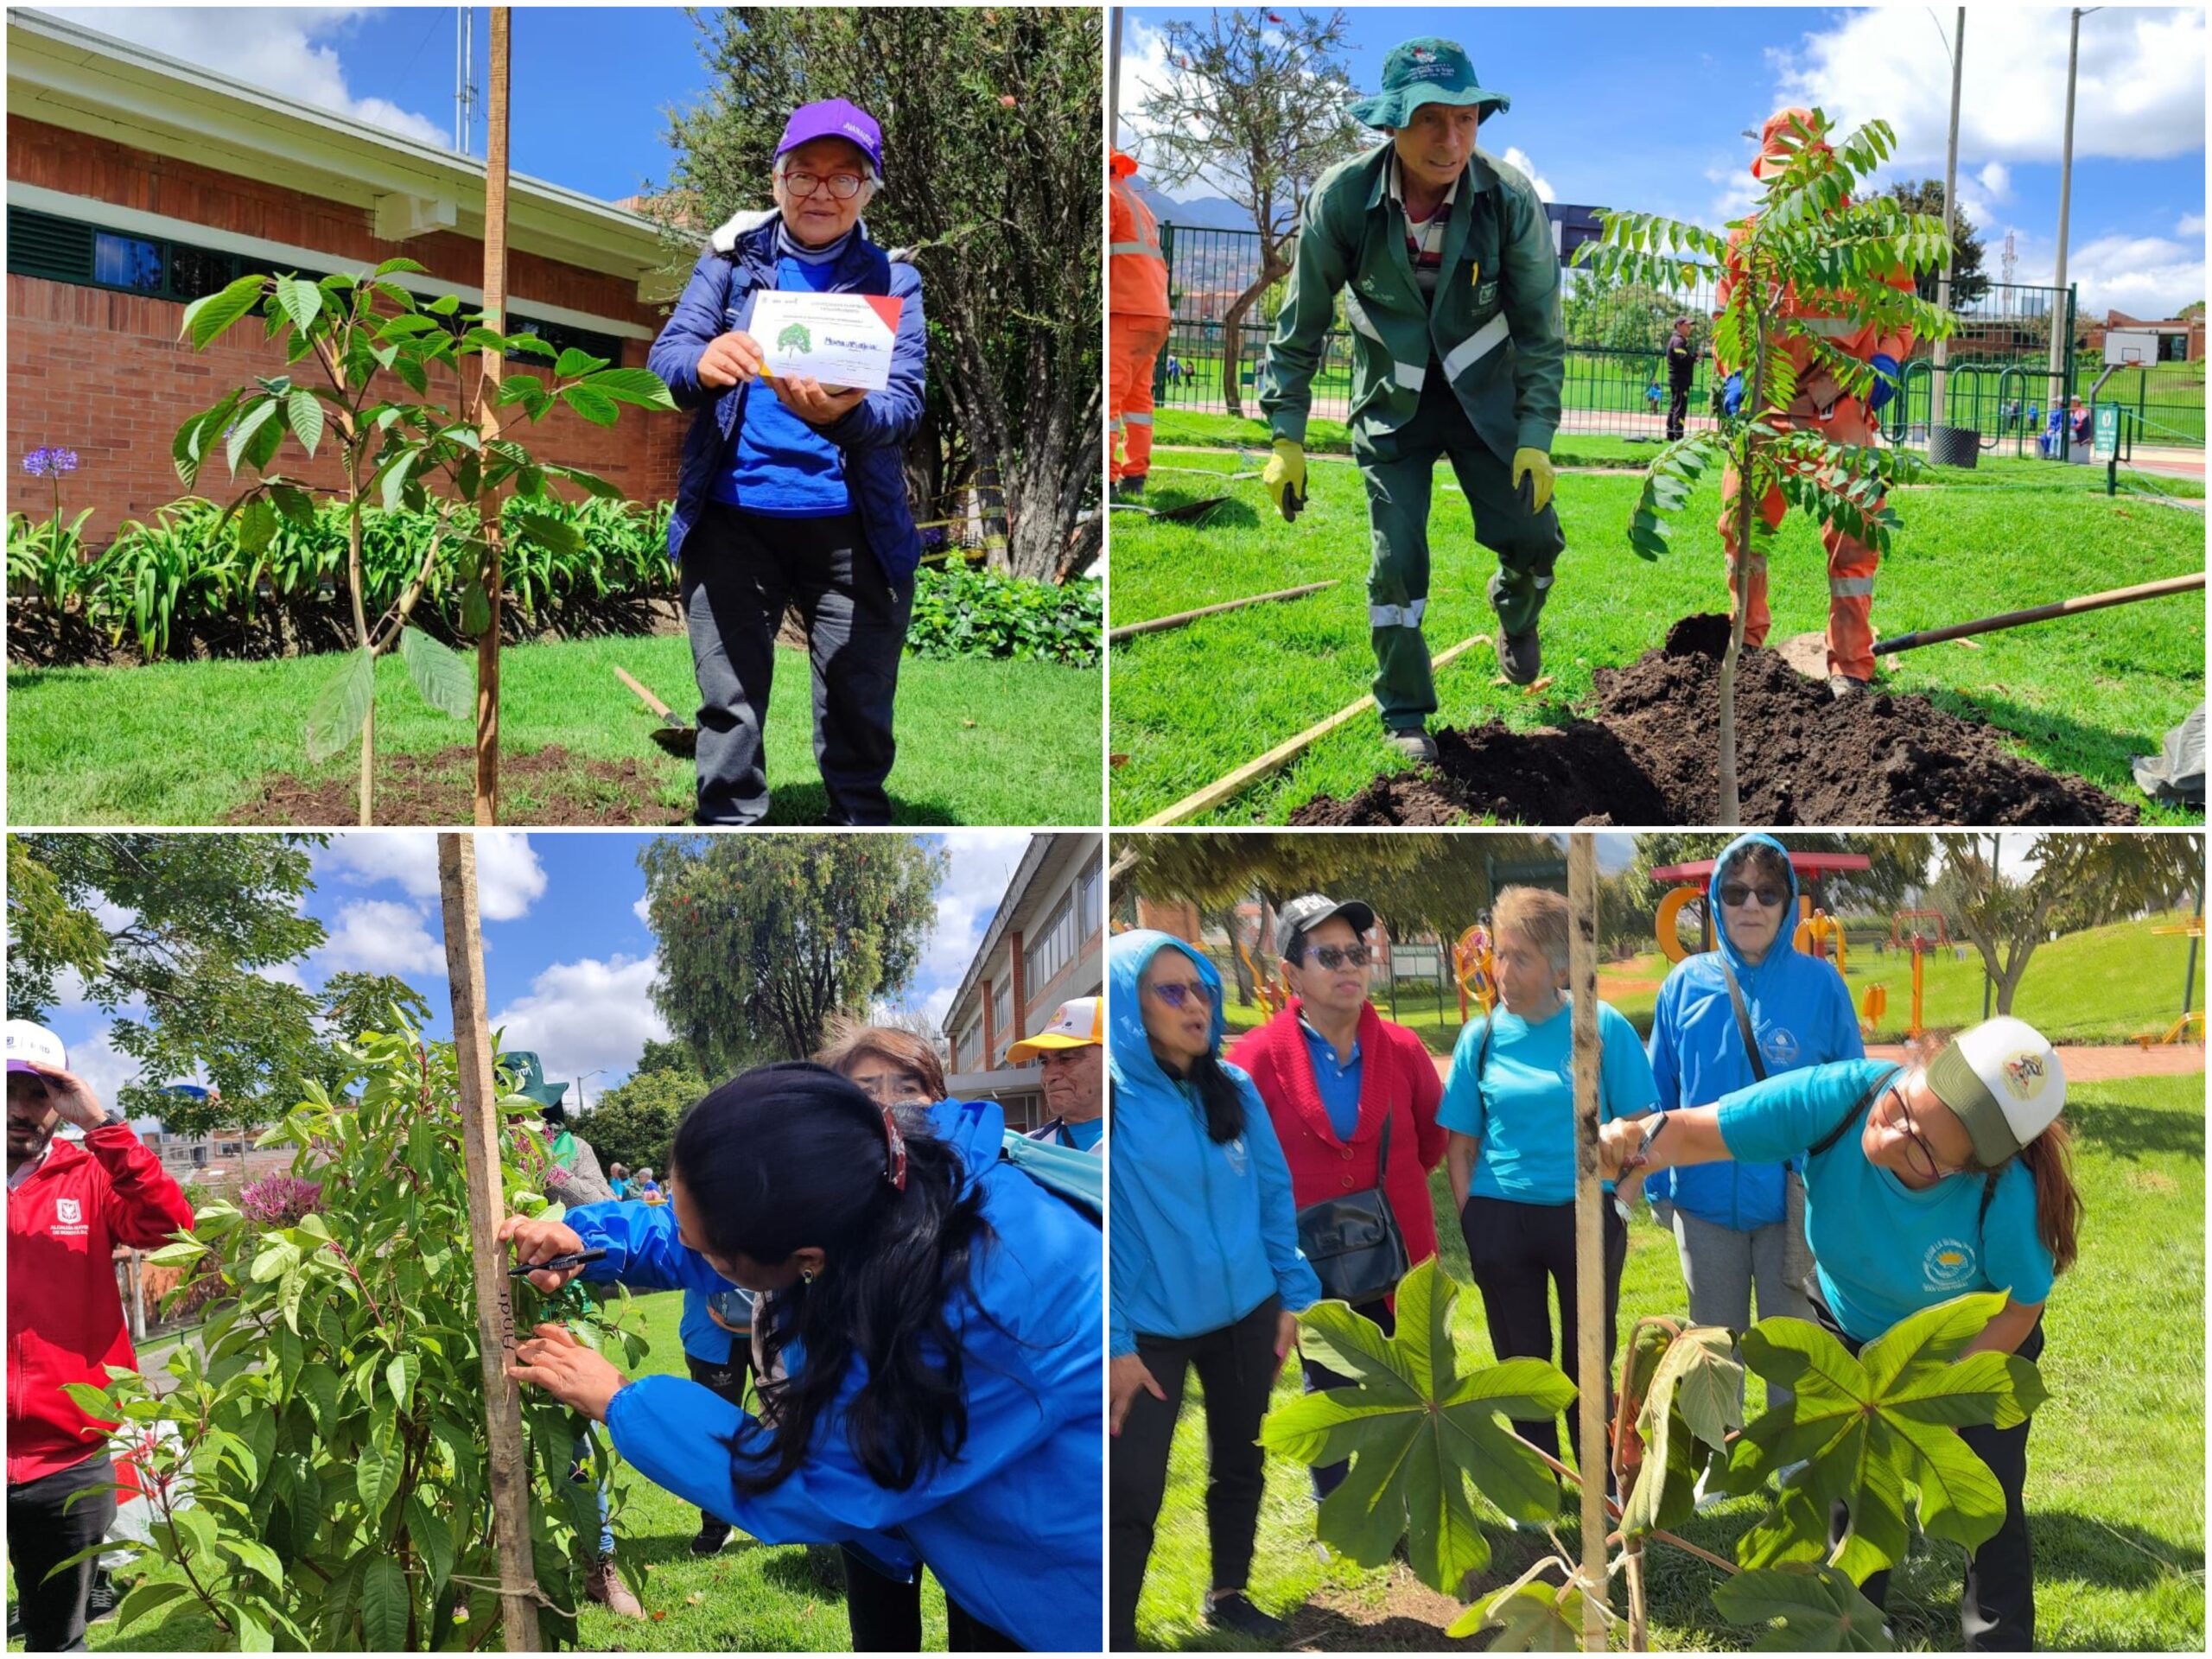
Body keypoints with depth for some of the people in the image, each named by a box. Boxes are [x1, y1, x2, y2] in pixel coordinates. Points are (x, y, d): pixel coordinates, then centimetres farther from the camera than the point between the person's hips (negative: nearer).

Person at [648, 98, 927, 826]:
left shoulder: (892, 280, 5)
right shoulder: (733, 258, 8)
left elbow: (906, 403, -9)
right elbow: (665, 353, -4)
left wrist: (842, 415, -32)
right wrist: (703, 363, -28)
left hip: (851, 527, 0)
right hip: (731, 516, 0)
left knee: (859, 717, 5)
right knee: (729, 709, 4)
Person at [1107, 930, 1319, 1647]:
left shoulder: (1234, 1088, -1)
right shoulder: (1113, 1094, -16)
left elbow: (1274, 1193, 8)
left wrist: (1290, 1294, 6)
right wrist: (1113, 1343, -18)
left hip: (1244, 1314, 5)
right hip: (1149, 1327, -5)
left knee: (1239, 1461, 19)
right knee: (1132, 1494, -2)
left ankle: (1228, 1595, 40)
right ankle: (1115, 1638, 14)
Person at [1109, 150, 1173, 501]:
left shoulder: (1108, 196, -1)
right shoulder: (1136, 203, 27)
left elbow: (1097, 250, -13)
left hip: (1125, 312, -9)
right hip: (1156, 311, 9)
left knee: (1109, 392, -13)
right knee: (1138, 393, 12)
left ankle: (1106, 474, -20)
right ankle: (1135, 476, 11)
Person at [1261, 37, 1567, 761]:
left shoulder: (1511, 200, -20)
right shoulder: (1341, 199, -21)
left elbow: (1540, 328, -9)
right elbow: (1302, 325, -9)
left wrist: (1535, 435, -14)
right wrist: (1287, 438, -11)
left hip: (1484, 390, 1)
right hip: (1391, 402, -1)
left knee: (1533, 537, -2)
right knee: (1397, 559, -6)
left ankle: (1515, 613, 36)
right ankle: (1404, 714, 13)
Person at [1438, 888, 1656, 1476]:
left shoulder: (1602, 1027, -7)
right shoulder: (1481, 1036, -2)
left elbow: (1637, 1126, -3)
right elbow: (1461, 1143, 3)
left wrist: (1618, 1200, -9)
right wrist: (1470, 1219, -3)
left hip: (1586, 1215, -2)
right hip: (1501, 1222, 2)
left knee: (1588, 1359, 12)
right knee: (1521, 1359, 13)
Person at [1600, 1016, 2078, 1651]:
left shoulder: (2005, 1193, -41)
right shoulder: (1838, 1097, -40)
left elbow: (2022, 1307, -22)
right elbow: (1695, 1130, -42)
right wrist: (1640, 1144, -64)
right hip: (1853, 1332, 2)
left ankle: (2001, 1642, 27)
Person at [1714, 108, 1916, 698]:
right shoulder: (1747, 239, 7)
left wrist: (1887, 359, -13)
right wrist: (1733, 374, -6)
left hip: (1842, 404, -2)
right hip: (1768, 401, 3)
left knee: (1852, 533, -4)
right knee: (1740, 522, 3)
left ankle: (1851, 667, 4)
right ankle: (1745, 646, 22)